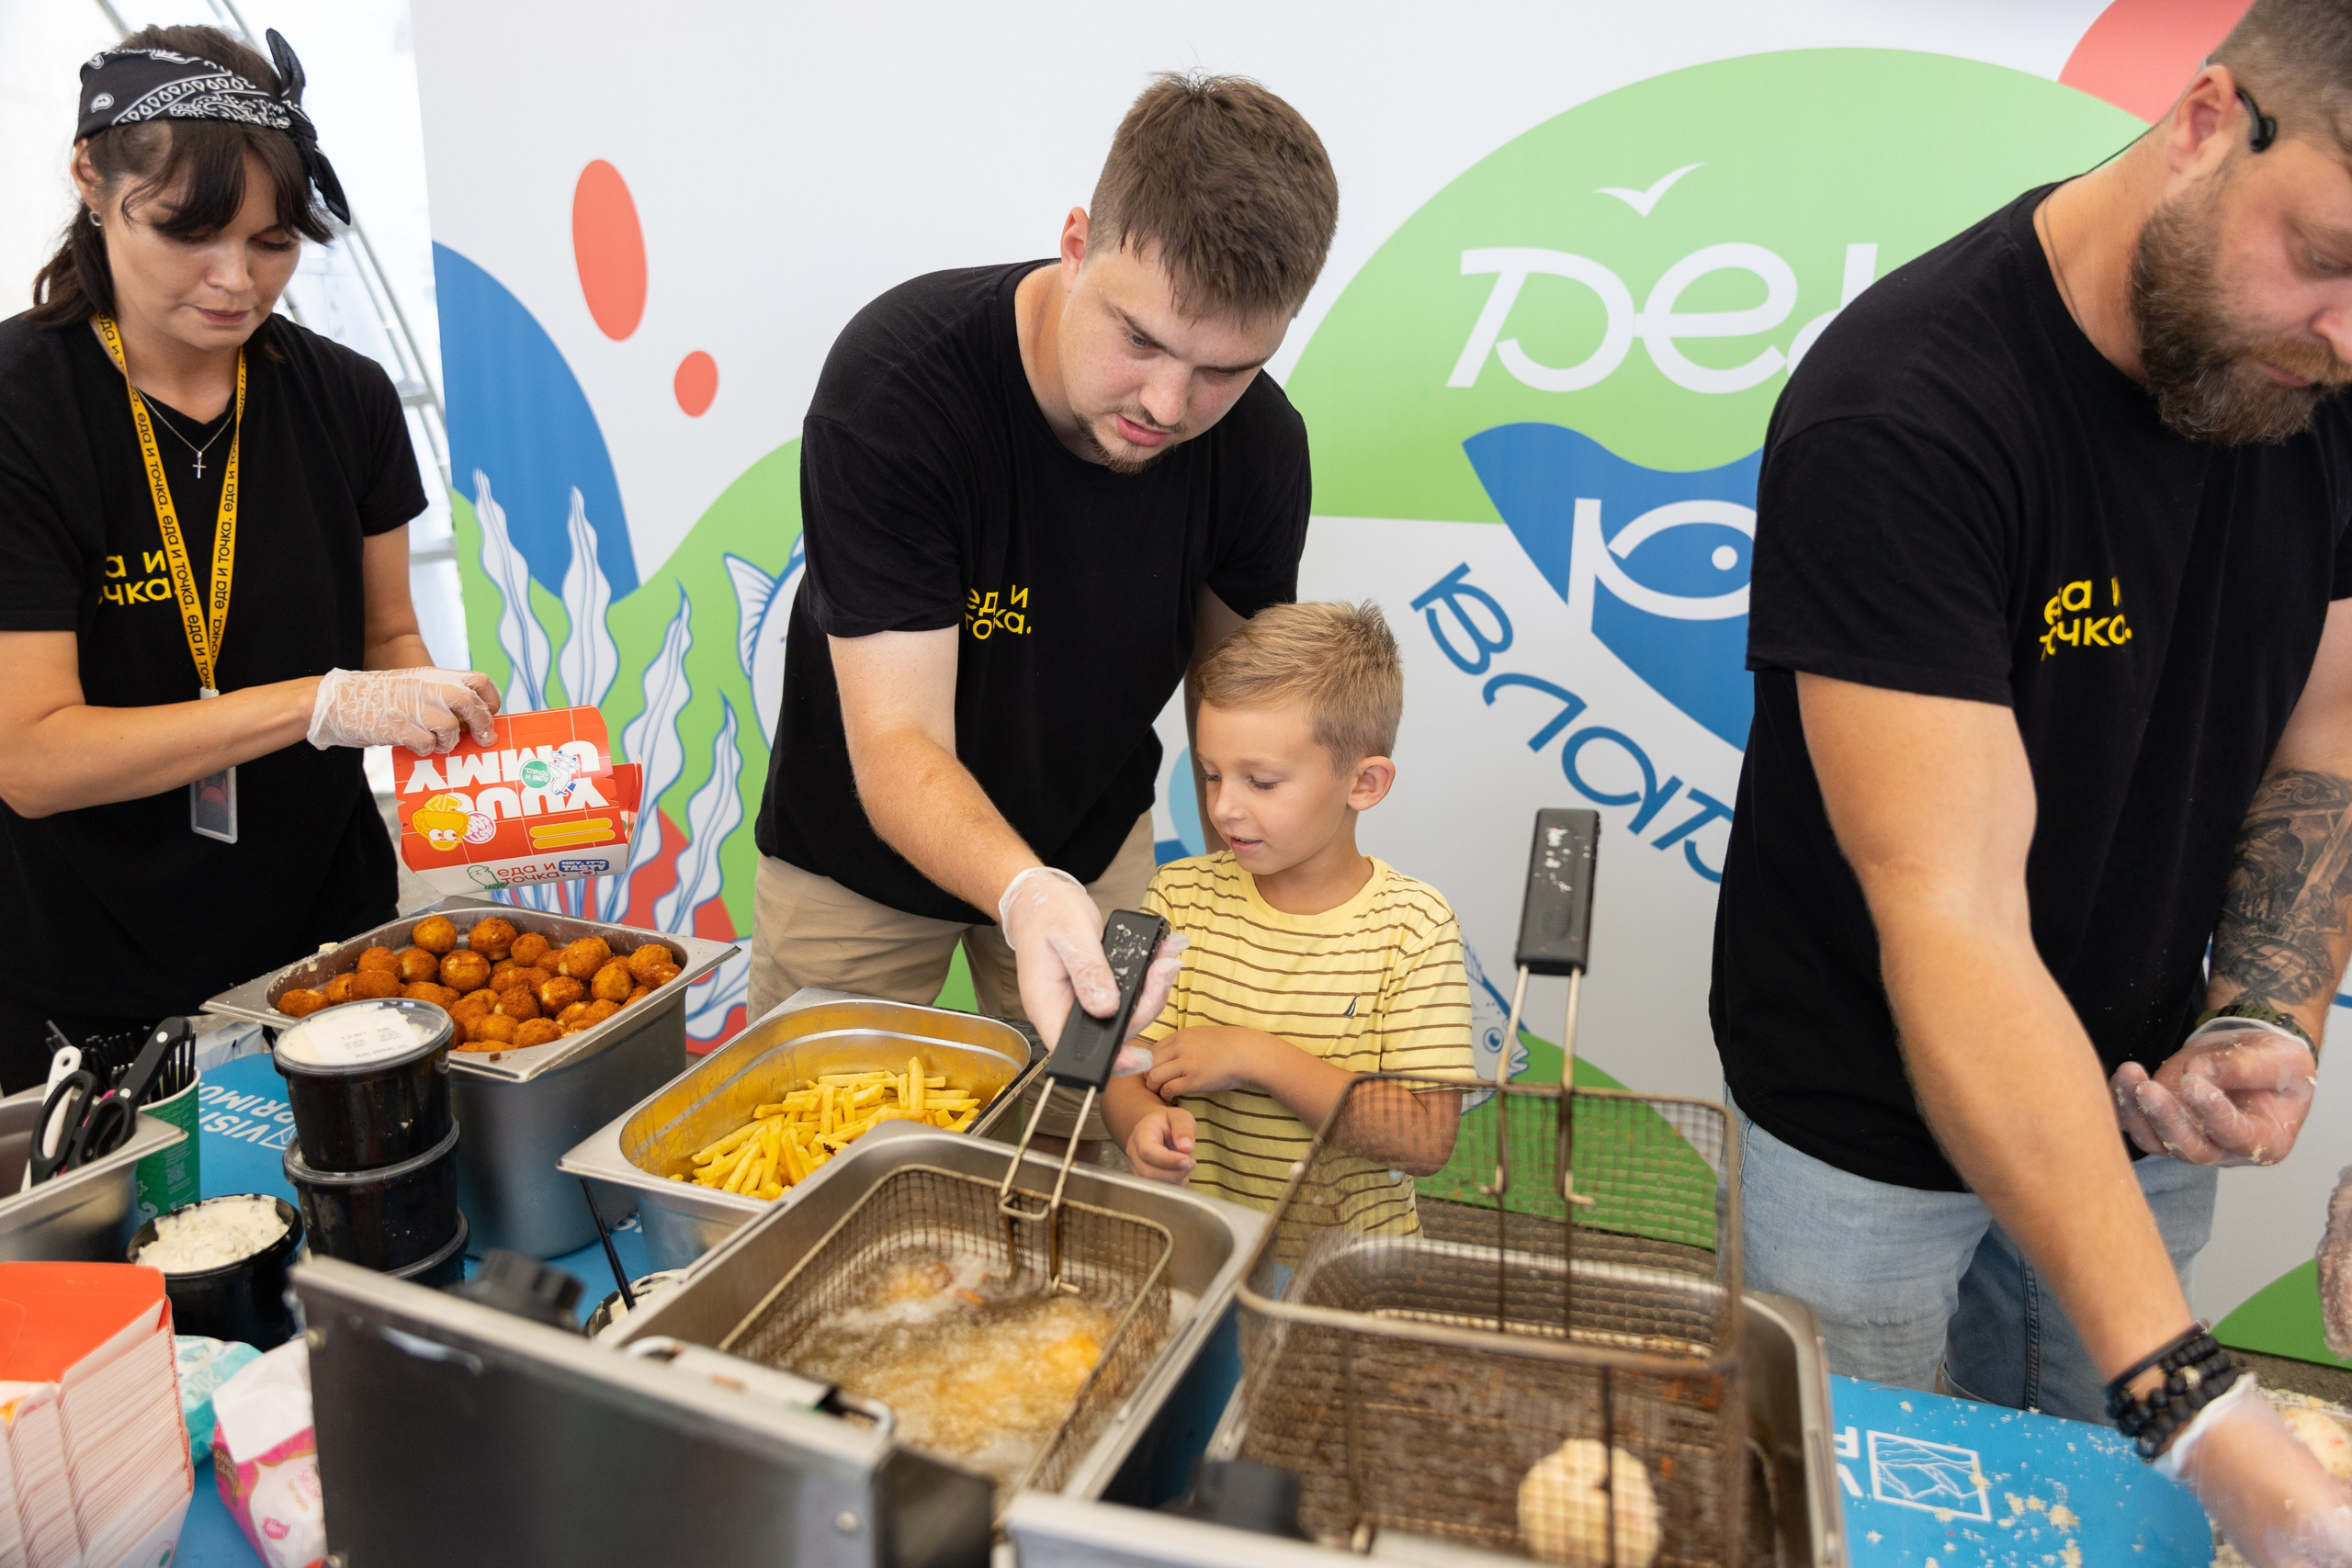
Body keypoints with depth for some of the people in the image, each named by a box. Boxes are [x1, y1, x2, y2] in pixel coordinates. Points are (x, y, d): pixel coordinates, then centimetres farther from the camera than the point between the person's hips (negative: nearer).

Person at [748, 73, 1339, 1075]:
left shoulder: (1260, 447, -18)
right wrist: (1025, 894, -53)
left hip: (1091, 840, 3)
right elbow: (897, 745, -34)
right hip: (856, 857, -2)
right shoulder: (892, 380, -31)